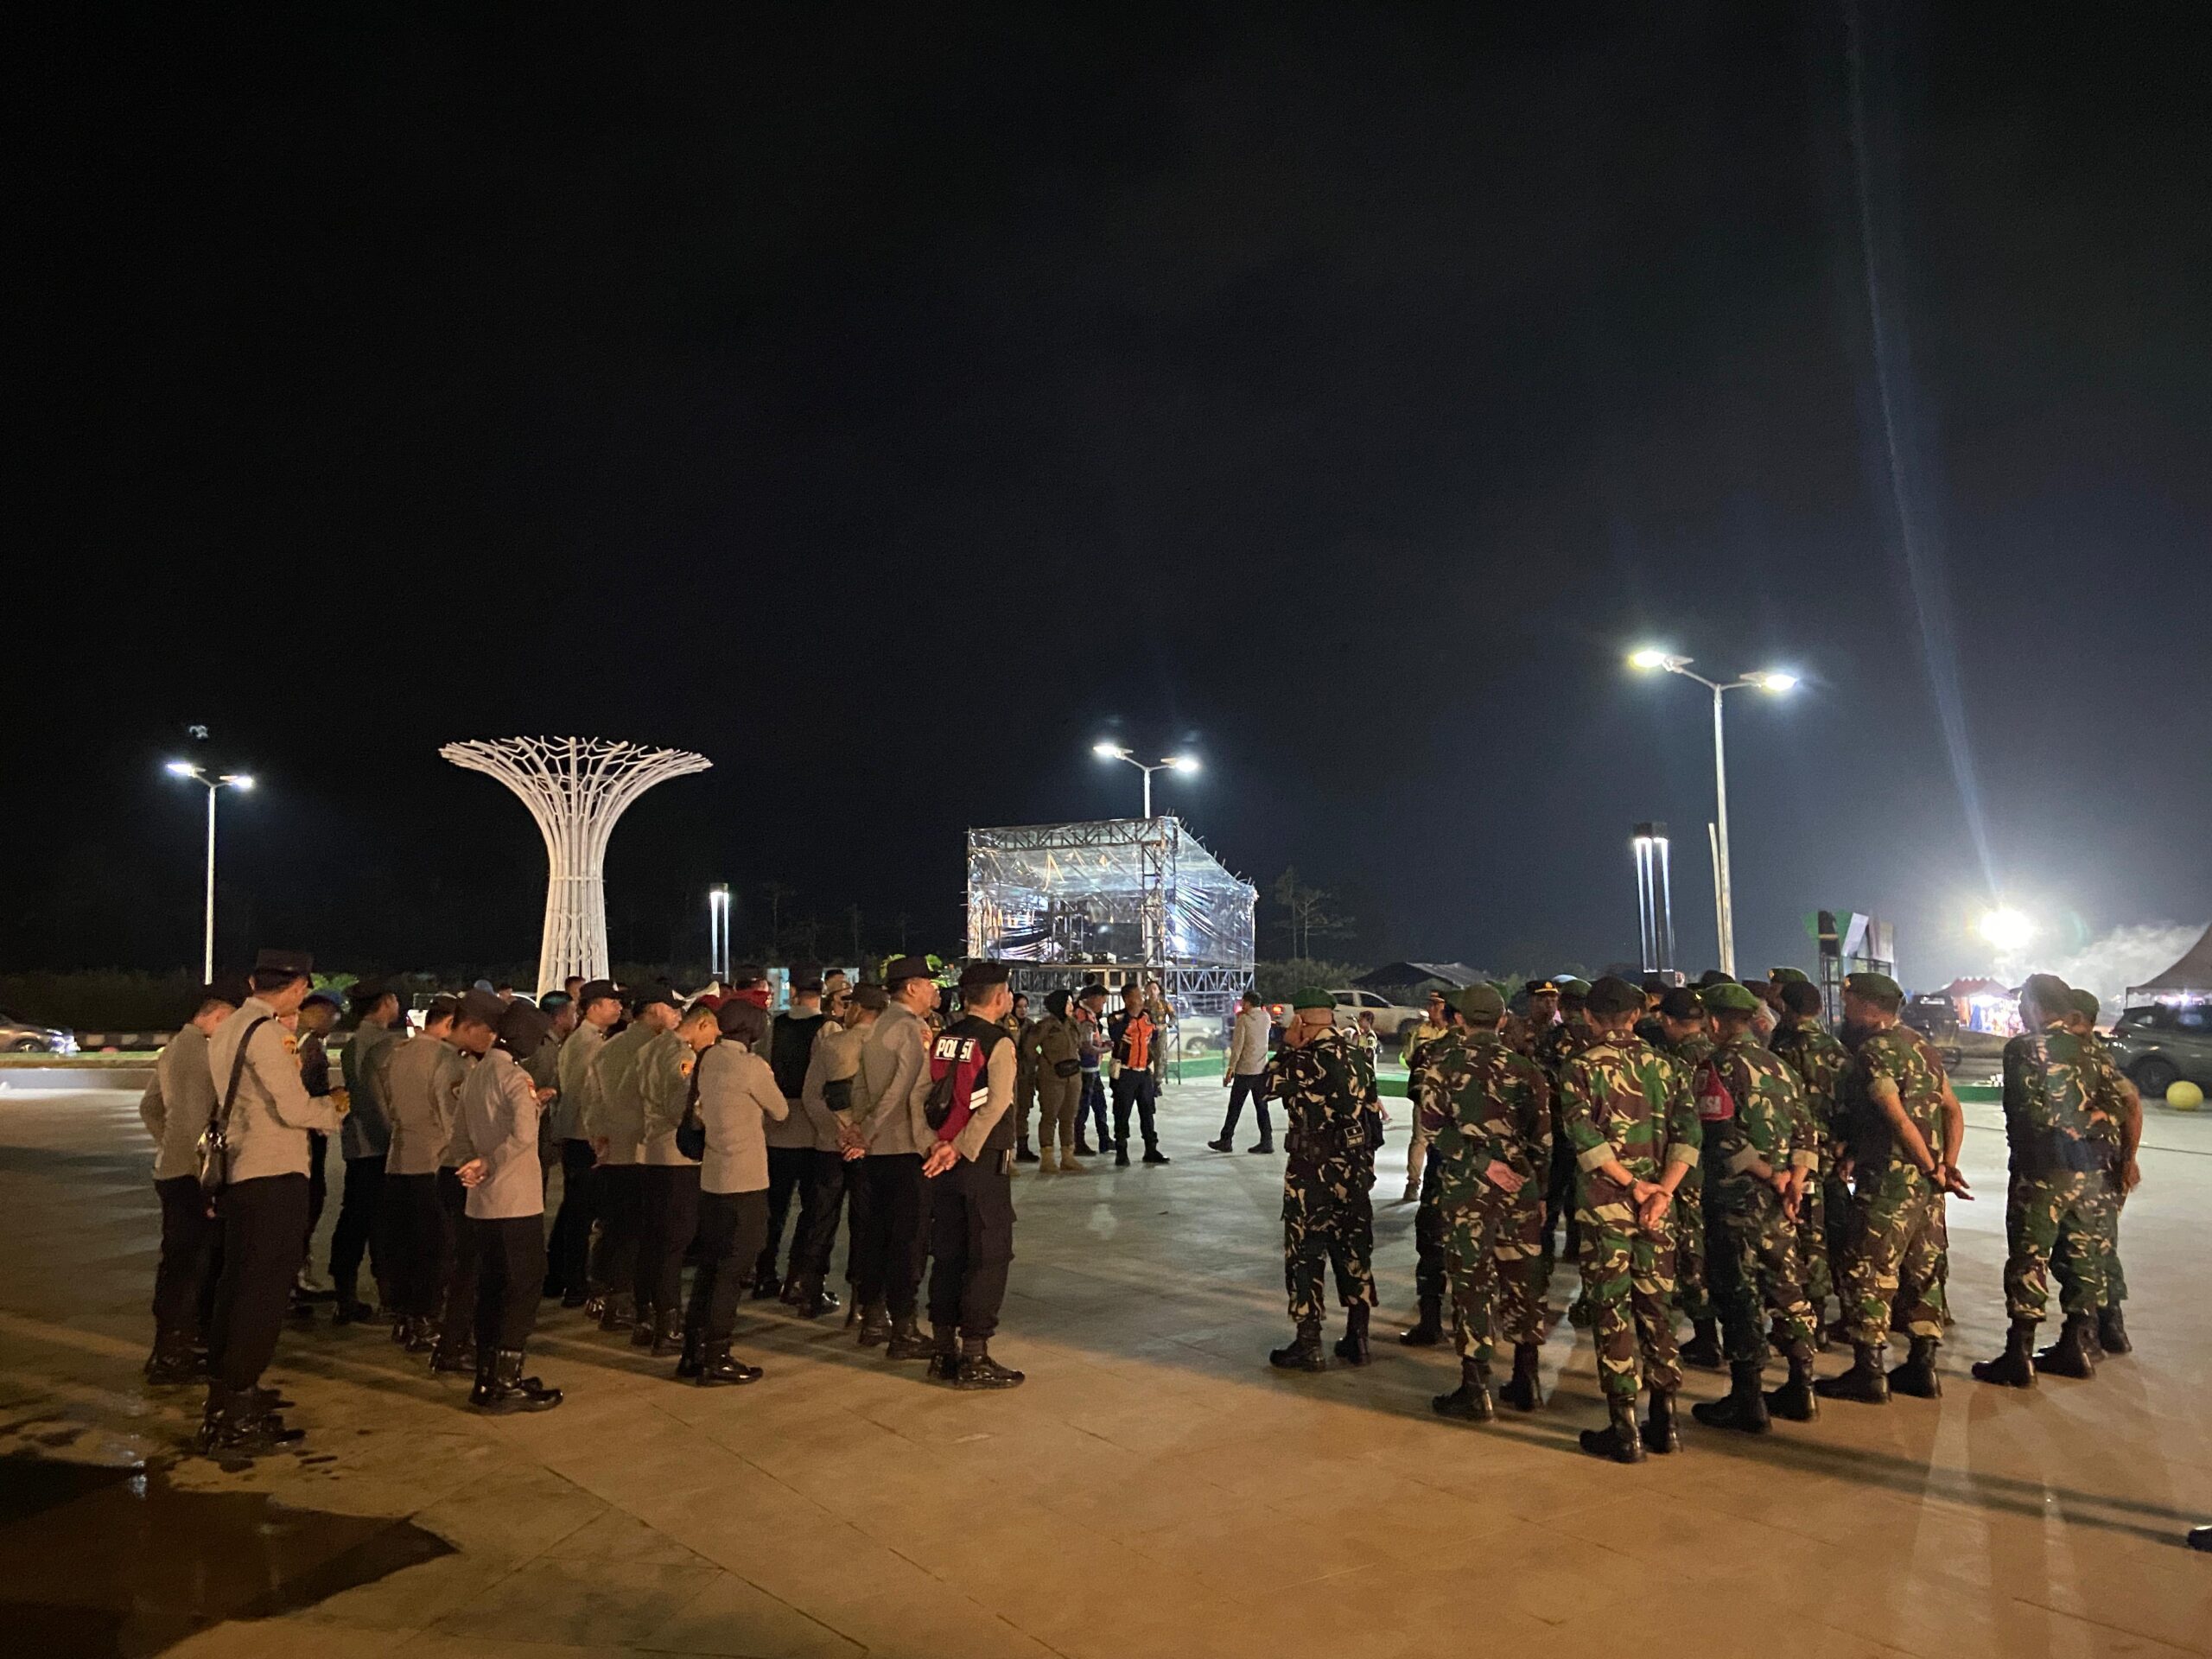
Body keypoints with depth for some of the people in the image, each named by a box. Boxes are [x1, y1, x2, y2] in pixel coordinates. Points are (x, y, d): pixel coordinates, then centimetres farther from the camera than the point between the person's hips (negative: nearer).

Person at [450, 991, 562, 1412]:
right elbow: (524, 1134, -28)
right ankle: (506, 1384, 0)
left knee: (492, 1288, 14)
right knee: (524, 1287, -1)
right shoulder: (513, 1075, -13)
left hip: (482, 1202, 8)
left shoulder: (473, 1076, 9)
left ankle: (488, 1379, 21)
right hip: (516, 1201, -7)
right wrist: (488, 1165, -14)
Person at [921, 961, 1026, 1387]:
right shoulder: (999, 1043, -10)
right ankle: (974, 1359, 2)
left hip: (943, 1163, 7)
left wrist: (932, 1146, -3)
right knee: (989, 1258, 1)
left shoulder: (942, 1040, 8)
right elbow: (995, 1106, -21)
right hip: (984, 1162, -6)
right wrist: (959, 1149, -19)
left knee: (947, 1255, 13)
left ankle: (944, 1351, 21)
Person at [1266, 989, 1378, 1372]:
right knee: (1354, 1252, 14)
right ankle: (1357, 1339, 21)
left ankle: (1308, 1346, 7)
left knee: (1306, 1255, 2)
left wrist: (1287, 1046, 0)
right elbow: (1370, 1108, 11)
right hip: (1354, 1170, 7)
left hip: (1311, 1171, -6)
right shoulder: (1356, 1055, 4)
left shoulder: (1309, 1058, -16)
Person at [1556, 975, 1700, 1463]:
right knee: (1656, 1308, 14)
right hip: (1656, 1202, 4)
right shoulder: (1664, 1065, 8)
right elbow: (1690, 1133, -2)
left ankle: (1625, 1430, 6)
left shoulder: (1580, 1068, -5)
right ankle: (1665, 1421, 21)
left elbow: (1585, 1136, -18)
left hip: (1603, 1204, -4)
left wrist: (1634, 1185, -13)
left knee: (1612, 1312, 2)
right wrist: (1661, 1190, -9)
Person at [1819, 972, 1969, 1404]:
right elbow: (1953, 1111, 12)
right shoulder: (1921, 1046, 13)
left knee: (1867, 1274, -2)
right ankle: (1923, 1368, 21)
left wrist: (1934, 1171, -12)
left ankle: (1868, 1373, 1)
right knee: (1922, 1272, 14)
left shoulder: (1874, 1051, -14)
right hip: (1926, 1182, 9)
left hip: (1889, 1180, -9)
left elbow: (1899, 1119, -20)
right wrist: (1946, 1164, 6)